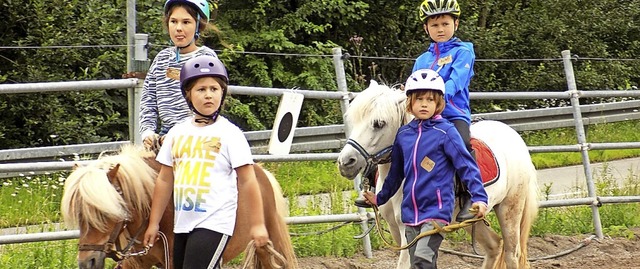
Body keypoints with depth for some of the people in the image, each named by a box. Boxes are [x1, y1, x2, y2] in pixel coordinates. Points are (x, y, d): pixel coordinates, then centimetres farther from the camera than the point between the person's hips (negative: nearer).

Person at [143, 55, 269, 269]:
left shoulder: (229, 134, -6)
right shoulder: (177, 133, 9)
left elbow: (247, 181, -7)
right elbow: (165, 180, 14)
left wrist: (257, 224, -9)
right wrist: (153, 223, 14)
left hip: (214, 224, -6)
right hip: (182, 224, 6)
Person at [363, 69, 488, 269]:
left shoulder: (446, 132, -7)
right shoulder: (403, 134, 8)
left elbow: (467, 166, -9)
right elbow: (396, 173, 22)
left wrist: (479, 197, -20)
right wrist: (380, 198, 31)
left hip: (437, 209, -6)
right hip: (411, 213, 6)